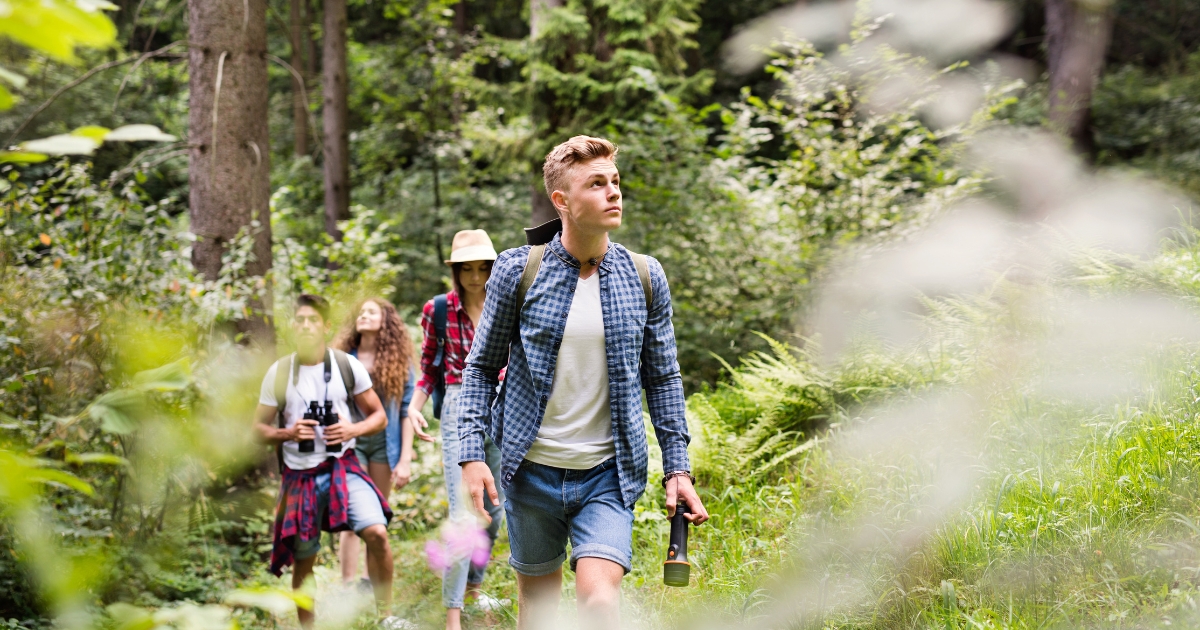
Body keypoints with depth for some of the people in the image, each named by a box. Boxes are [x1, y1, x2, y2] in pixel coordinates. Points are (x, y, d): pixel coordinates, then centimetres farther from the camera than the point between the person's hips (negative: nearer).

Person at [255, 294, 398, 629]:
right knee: (303, 561, 7)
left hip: (342, 466, -1)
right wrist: (288, 433, -13)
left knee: (376, 532, -23)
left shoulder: (347, 366, 1)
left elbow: (379, 416, 7)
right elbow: (259, 428, 7)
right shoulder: (279, 373, 1)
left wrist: (352, 430, -13)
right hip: (299, 476, 1)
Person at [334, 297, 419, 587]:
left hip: (385, 443, 1)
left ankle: (373, 584, 16)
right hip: (350, 441, -1)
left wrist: (405, 460, -5)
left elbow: (407, 411, 1)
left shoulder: (399, 362, 2)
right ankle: (347, 587, -10)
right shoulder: (344, 359, 4)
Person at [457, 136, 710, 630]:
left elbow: (663, 379, 9)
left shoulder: (645, 278, 2)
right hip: (531, 471, 0)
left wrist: (677, 468, 4)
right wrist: (472, 454, -6)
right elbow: (482, 367, 3)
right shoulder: (517, 271, -3)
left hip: (608, 473, 0)